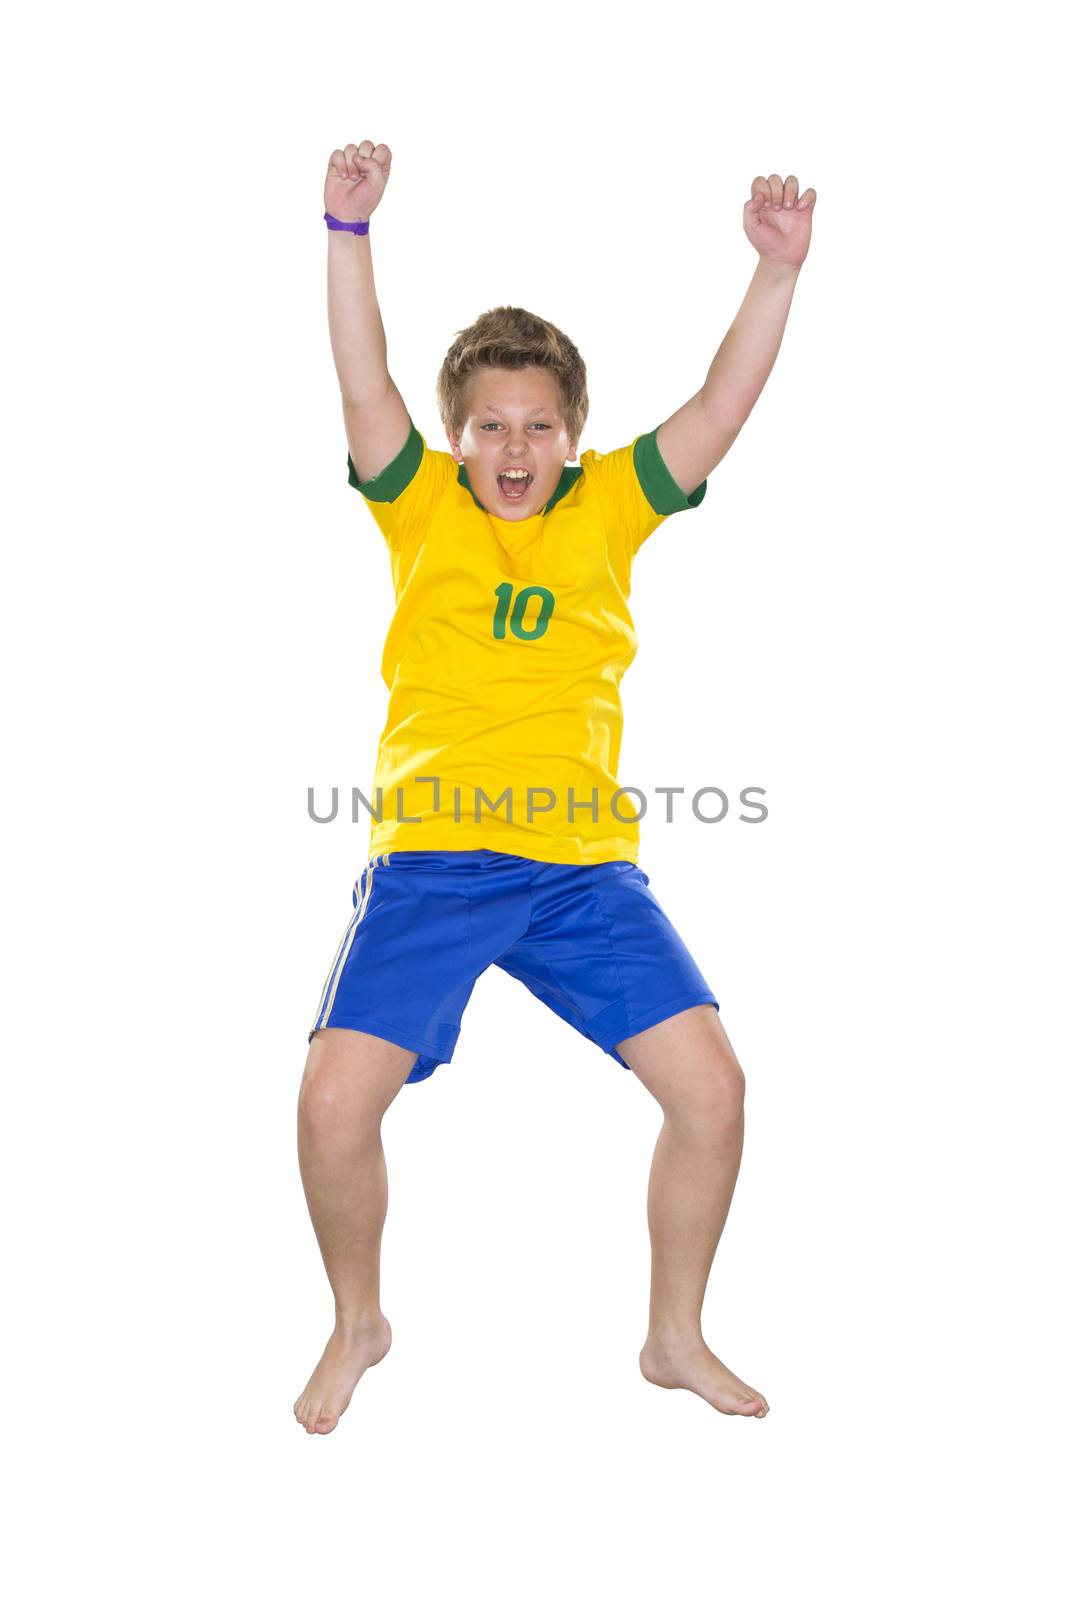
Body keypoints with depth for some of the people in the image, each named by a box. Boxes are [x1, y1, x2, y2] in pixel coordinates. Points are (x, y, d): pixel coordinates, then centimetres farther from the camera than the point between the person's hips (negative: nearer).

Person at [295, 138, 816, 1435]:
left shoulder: (610, 506, 10)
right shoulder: (421, 506, 7)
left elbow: (723, 407, 1)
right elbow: (362, 383, -6)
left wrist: (778, 270, -8)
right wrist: (348, 230, -15)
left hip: (584, 865, 2)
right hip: (429, 861, -1)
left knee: (712, 1087, -5)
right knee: (335, 1101, -14)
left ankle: (675, 1334, 19)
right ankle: (358, 1324, 17)